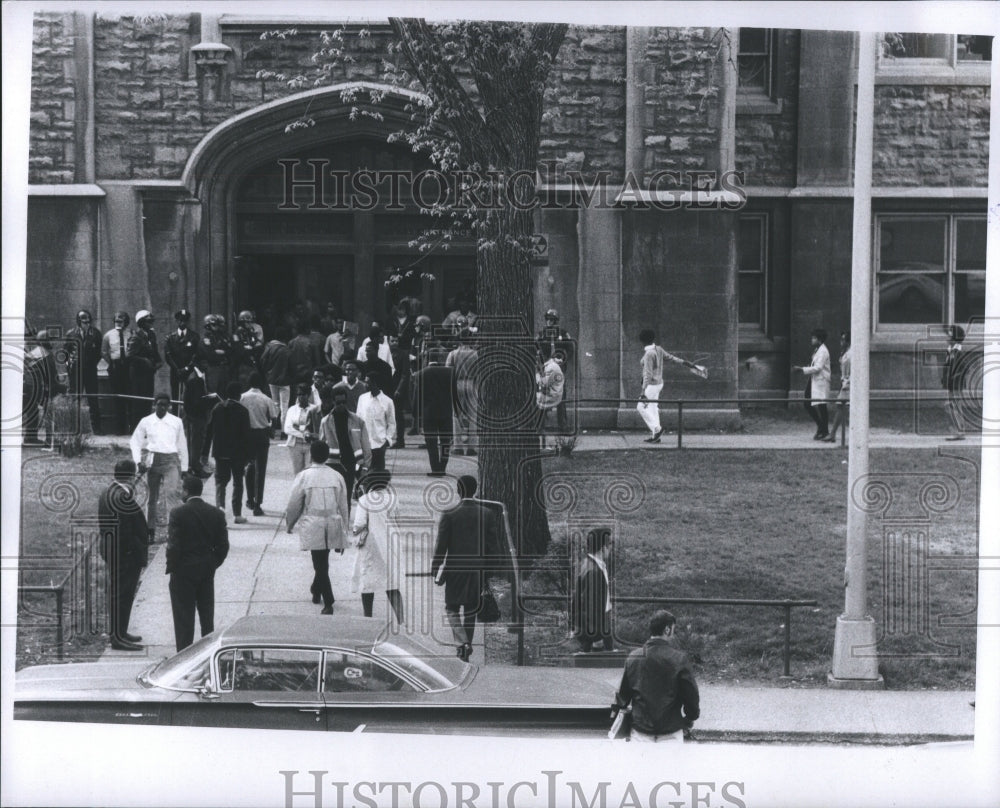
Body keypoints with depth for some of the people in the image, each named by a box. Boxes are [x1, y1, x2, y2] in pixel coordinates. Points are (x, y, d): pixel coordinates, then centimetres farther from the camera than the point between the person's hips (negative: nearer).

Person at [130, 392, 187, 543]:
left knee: (173, 492, -20)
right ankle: (150, 531, 16)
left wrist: (184, 467, 15)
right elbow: (135, 441, 12)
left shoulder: (177, 422, 8)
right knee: (151, 497, 6)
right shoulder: (146, 422, 6)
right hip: (152, 460, 1)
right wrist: (138, 461, 0)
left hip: (171, 460, -1)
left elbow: (182, 445, 15)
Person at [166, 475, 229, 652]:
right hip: (207, 571, 4)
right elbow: (223, 545, 1)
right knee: (207, 615, 14)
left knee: (184, 617, 2)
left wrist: (171, 567, -4)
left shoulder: (178, 513, -15)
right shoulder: (216, 514, -1)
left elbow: (173, 545, -17)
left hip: (183, 571, -4)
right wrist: (213, 565, 13)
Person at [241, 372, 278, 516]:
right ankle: (257, 505, -3)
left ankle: (250, 500, 28)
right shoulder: (266, 400, -12)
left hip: (247, 433, 2)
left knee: (250, 466, 22)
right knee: (260, 469, 0)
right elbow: (273, 417, -8)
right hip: (262, 433, -2)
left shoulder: (243, 397, -7)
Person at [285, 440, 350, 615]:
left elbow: (294, 504, -3)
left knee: (321, 563, -1)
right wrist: (343, 535, 14)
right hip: (333, 526, 3)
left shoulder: (304, 476, -8)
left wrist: (290, 523, 16)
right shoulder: (336, 477, 1)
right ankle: (316, 590, 42)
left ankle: (328, 603, -6)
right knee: (322, 561, 22)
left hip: (312, 527, -3)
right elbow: (343, 507, 6)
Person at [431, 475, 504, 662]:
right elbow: (494, 546, 0)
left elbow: (441, 546, -7)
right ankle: (466, 648, 21)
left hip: (455, 569, -3)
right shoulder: (489, 514, -2)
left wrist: (435, 570, 2)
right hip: (479, 569, 3)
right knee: (470, 610, 16)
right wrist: (492, 571, 7)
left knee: (452, 609, 9)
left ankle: (462, 642, -12)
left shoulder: (449, 515, -10)